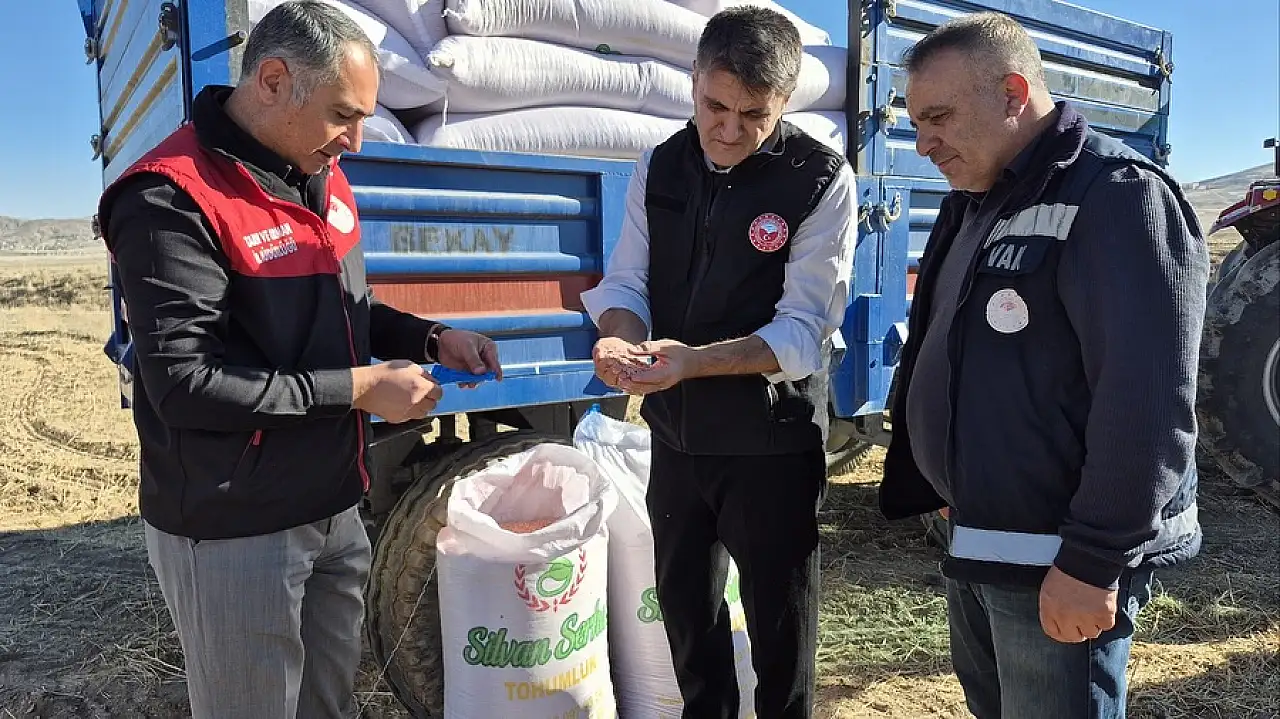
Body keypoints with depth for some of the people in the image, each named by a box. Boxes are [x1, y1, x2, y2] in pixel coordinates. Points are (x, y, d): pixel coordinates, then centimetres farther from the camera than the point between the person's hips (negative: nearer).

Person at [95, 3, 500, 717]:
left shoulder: (322, 177, 8)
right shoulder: (173, 200, -19)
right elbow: (184, 384, -23)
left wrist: (433, 338, 0)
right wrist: (355, 389, -20)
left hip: (334, 510, 8)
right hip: (234, 532, -8)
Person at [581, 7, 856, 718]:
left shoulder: (822, 181, -15)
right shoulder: (659, 167, 0)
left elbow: (802, 332, -20)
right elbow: (625, 281, 0)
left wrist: (694, 360, -34)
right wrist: (621, 337, -23)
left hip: (771, 439, -5)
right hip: (675, 427, 5)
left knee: (778, 618, 13)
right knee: (682, 597, 22)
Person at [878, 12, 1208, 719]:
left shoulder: (1116, 196, -16)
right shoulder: (973, 206, 12)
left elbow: (1147, 400, -23)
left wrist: (1094, 561, -23)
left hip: (1062, 559, -9)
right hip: (976, 535, 9)